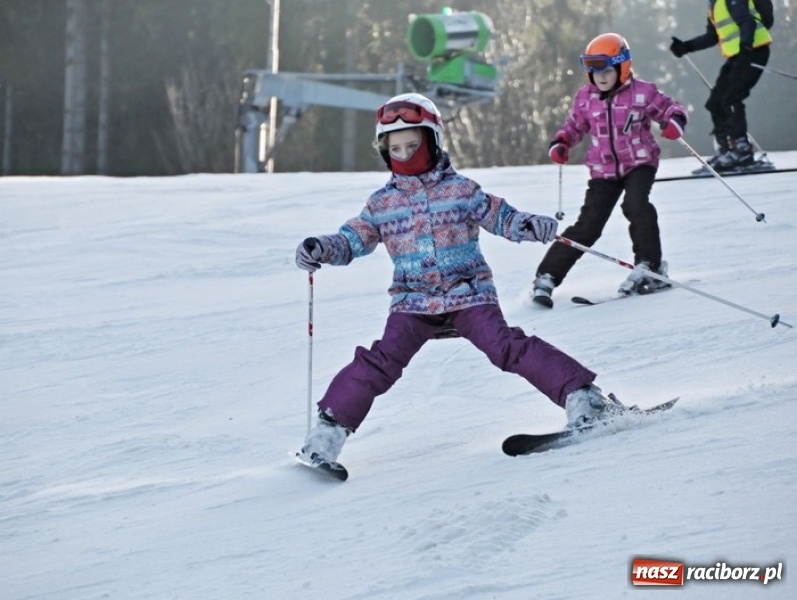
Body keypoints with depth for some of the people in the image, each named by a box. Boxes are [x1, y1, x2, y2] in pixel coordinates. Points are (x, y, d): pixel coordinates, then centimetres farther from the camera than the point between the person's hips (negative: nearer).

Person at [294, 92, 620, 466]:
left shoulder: (460, 190, 3)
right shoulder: (382, 203, 9)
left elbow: (499, 217, 5)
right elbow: (354, 239, 11)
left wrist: (529, 226, -16)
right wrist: (322, 249, -9)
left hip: (468, 294, -2)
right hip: (412, 302, 2)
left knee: (507, 347, -19)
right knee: (381, 362, -14)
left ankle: (580, 395, -17)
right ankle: (331, 427, -8)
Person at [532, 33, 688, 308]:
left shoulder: (642, 93, -9)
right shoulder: (586, 97, 2)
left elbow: (670, 109, 0)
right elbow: (575, 125, 17)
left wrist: (675, 121, -23)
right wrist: (561, 143, -2)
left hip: (639, 163, -2)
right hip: (604, 170, 2)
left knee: (635, 205, -30)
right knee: (588, 225, -6)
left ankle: (649, 266, -19)